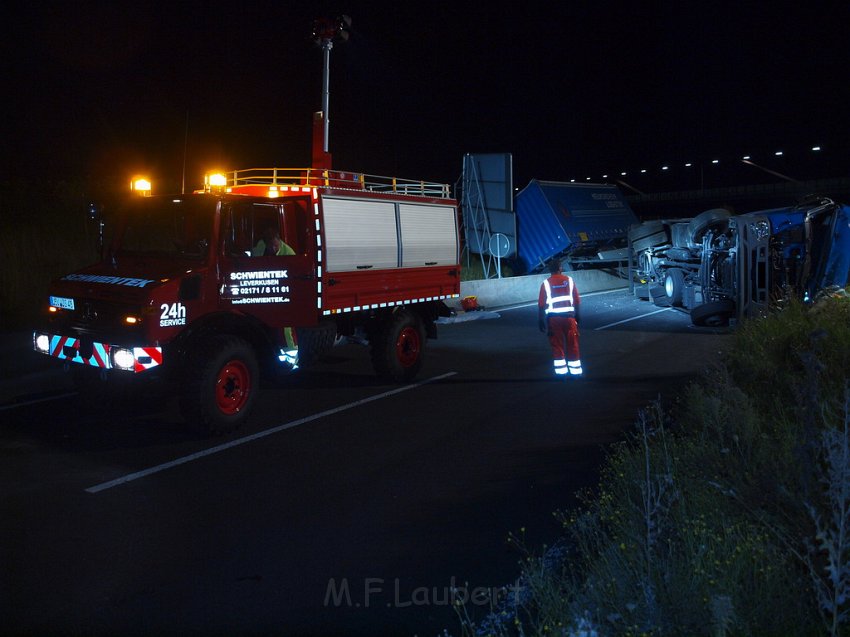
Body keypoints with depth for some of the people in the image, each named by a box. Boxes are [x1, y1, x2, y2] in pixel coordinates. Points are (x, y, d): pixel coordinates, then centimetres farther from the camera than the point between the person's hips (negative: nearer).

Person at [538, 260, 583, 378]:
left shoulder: (546, 284, 1)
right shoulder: (569, 280, 5)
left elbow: (541, 305, -2)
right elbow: (577, 301, 5)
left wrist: (540, 321, 5)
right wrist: (577, 317, 16)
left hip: (553, 318, -1)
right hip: (569, 316, 1)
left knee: (557, 346, 8)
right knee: (572, 346, 8)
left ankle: (561, 372, 8)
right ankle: (576, 372, 13)